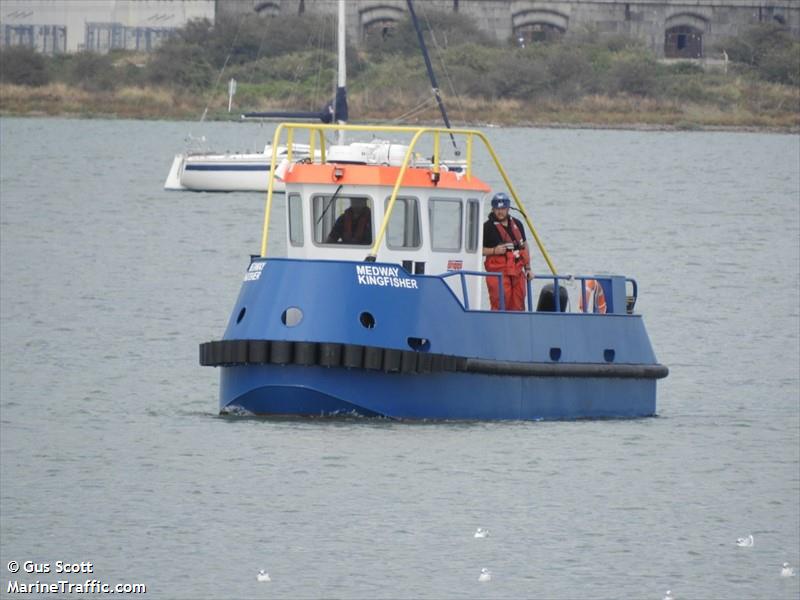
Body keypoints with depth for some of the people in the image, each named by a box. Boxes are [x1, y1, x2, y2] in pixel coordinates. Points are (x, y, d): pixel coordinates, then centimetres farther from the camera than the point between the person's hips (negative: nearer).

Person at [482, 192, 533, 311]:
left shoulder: (516, 224, 13)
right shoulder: (488, 227, -4)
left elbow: (524, 246, 22)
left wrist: (528, 268, 17)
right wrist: (494, 251, -18)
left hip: (517, 272, 6)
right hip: (498, 272, -6)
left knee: (518, 305, 7)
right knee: (499, 305, -12)